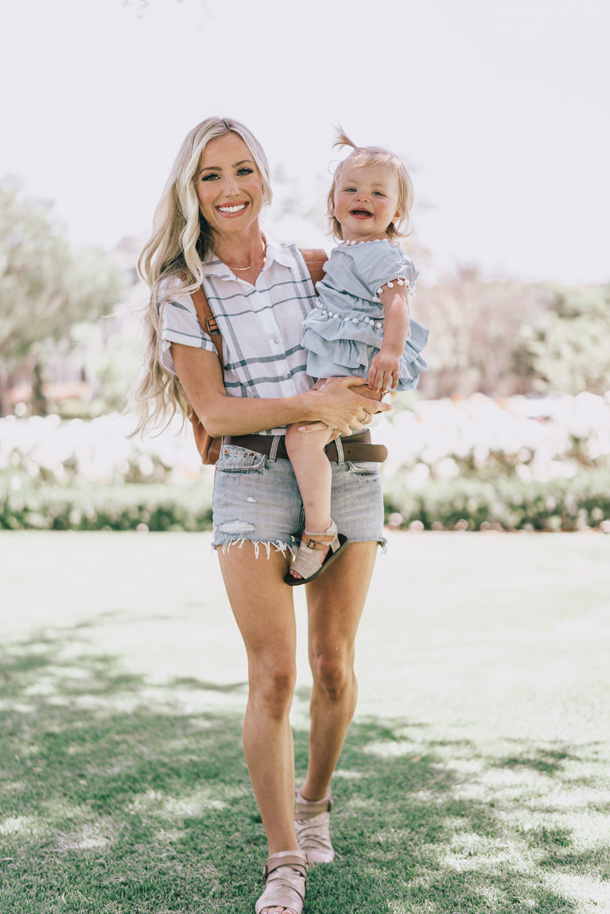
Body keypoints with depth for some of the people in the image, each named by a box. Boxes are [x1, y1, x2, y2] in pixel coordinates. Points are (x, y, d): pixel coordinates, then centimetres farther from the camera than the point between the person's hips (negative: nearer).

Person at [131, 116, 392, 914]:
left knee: (334, 665, 6)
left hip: (345, 469, 3)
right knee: (273, 674, -10)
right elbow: (212, 409, -7)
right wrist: (312, 406, -17)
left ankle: (315, 801, 33)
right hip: (253, 481, -3)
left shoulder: (311, 266, 7)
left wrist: (365, 392, 1)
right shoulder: (183, 291, -1)